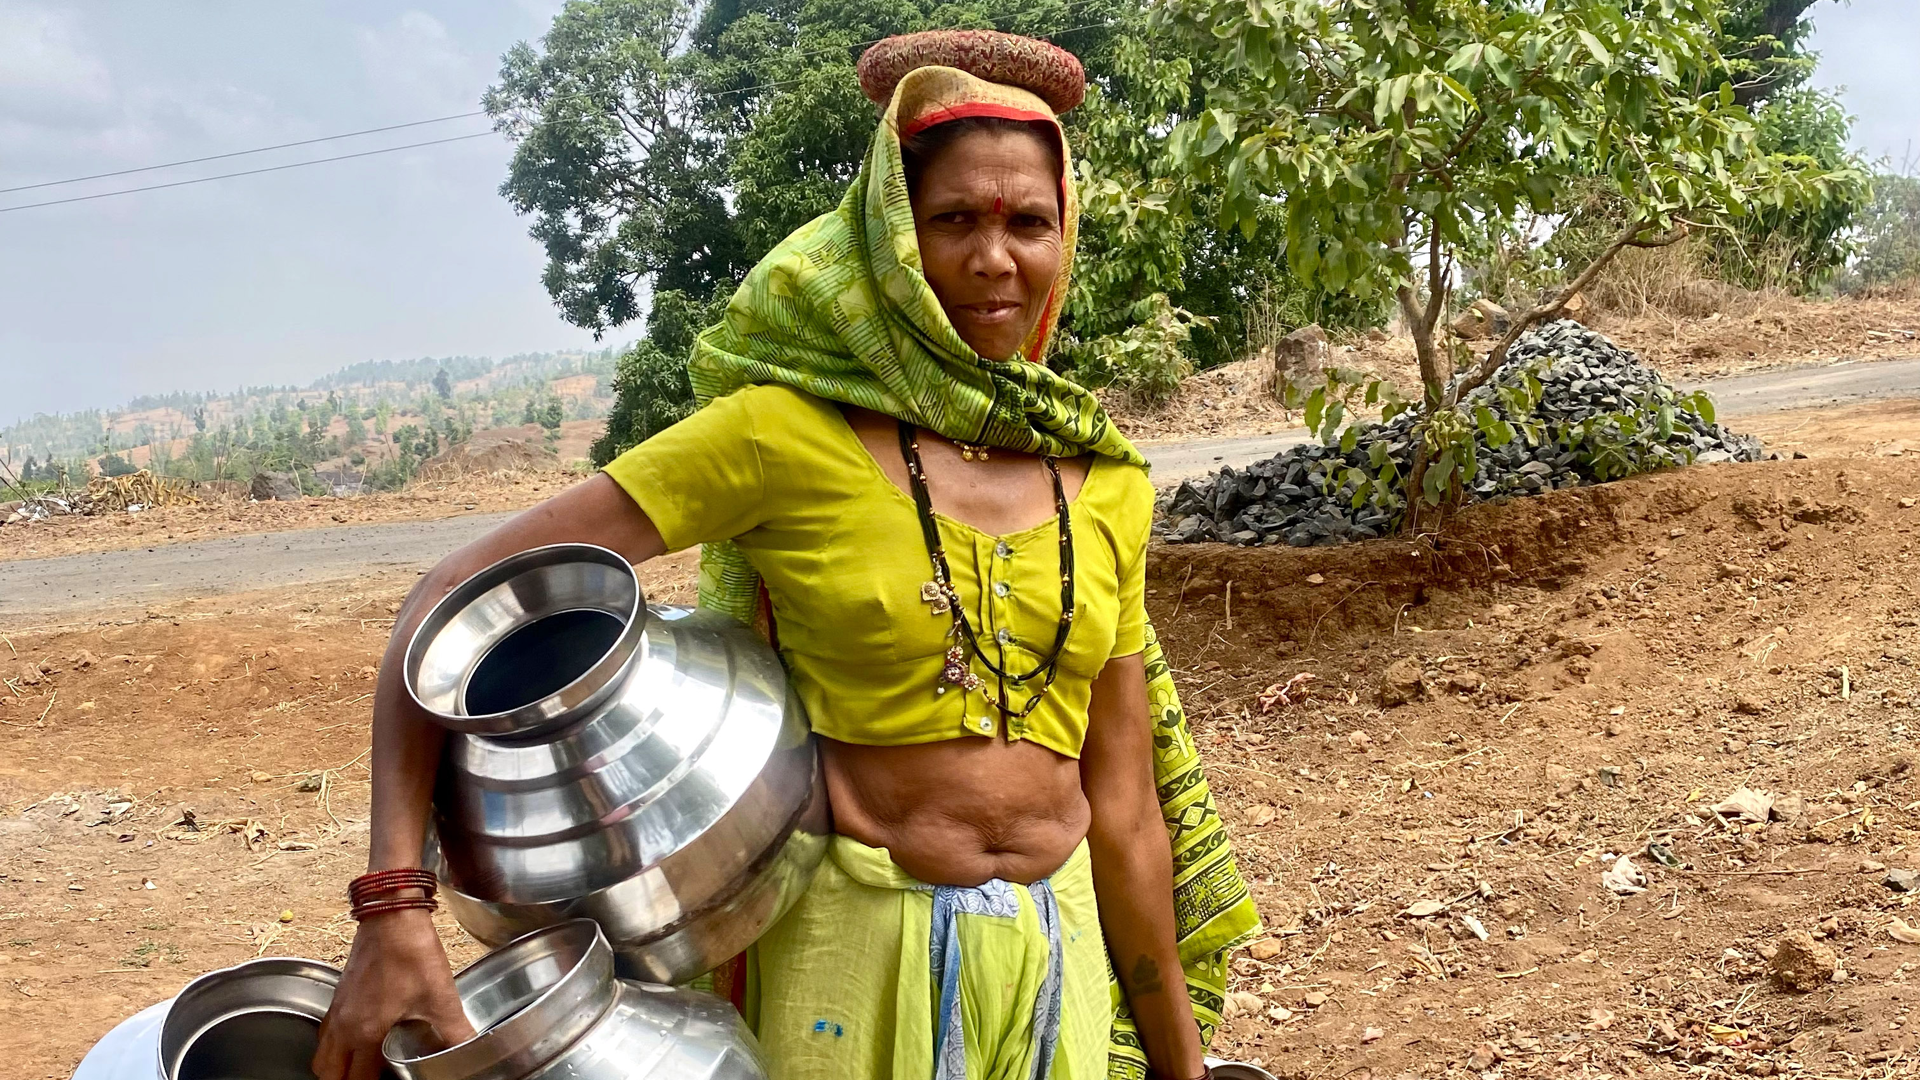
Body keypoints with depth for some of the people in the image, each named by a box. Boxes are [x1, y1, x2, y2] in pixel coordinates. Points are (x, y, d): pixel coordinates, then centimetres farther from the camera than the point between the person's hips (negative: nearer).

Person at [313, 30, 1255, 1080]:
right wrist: (393, 912, -25)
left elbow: (1122, 801, 7)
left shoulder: (1107, 484, 1)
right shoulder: (789, 433, -12)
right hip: (855, 956, -4)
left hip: (1060, 955, 4)